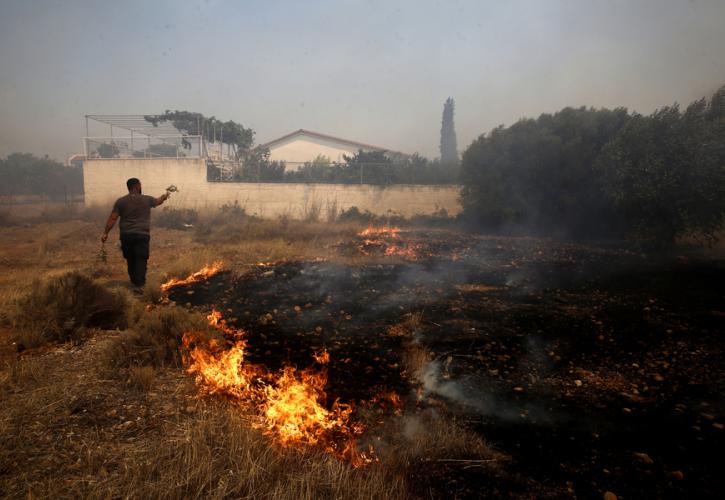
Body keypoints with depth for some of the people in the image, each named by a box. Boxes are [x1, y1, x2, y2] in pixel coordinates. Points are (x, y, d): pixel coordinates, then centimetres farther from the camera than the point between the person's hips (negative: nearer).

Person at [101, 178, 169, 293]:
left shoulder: (120, 201, 2)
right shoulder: (147, 200, 1)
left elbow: (112, 218, -3)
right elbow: (158, 201, 23)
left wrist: (105, 233, 0)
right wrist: (164, 197, 45)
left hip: (126, 235, 2)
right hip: (142, 235, -2)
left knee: (130, 260, 15)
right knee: (141, 260, -3)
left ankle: (135, 282, 25)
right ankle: (138, 284, -14)